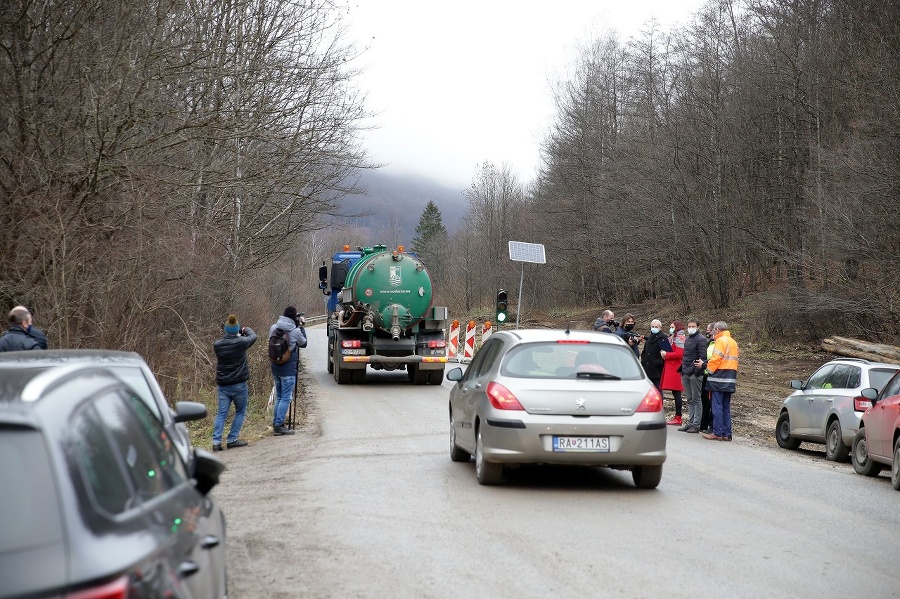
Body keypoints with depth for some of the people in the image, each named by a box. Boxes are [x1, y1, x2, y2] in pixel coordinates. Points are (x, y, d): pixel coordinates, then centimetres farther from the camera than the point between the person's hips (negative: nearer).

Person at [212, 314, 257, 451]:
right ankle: (232, 439, 8)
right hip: (239, 385, -3)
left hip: (223, 385, 3)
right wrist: (246, 330, 24)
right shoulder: (240, 342, -14)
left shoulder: (217, 345, -5)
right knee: (240, 412, 13)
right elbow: (253, 336, 6)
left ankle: (216, 441, -3)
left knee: (221, 413, 7)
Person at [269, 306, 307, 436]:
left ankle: (276, 423, 21)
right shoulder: (295, 331, -13)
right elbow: (303, 343, 3)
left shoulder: (273, 328, 1)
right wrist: (301, 327, 11)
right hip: (288, 369, -6)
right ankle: (279, 425, -4)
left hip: (275, 368, 6)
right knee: (286, 397, -1)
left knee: (279, 396, 17)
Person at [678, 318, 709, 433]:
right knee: (689, 400, 12)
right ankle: (690, 422, 17)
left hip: (695, 375, -8)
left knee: (696, 399, -3)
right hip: (686, 374, 8)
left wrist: (697, 372, -19)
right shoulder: (687, 339, 18)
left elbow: (702, 358, -14)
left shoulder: (701, 339, -9)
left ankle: (696, 424, -1)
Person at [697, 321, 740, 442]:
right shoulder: (733, 342, 18)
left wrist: (704, 365, 0)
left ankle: (717, 433, -7)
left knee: (717, 407, -6)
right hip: (730, 380, 8)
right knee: (726, 407, 10)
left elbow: (716, 359, -16)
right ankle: (726, 434, 10)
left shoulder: (721, 341, -9)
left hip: (719, 379, -8)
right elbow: (734, 358, 17)